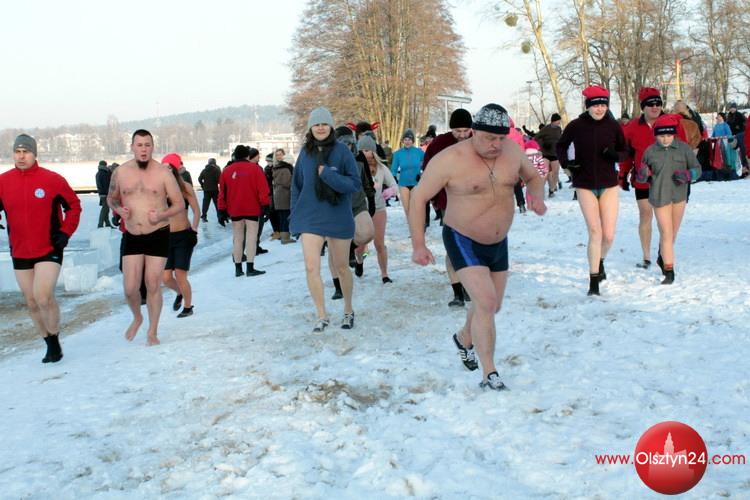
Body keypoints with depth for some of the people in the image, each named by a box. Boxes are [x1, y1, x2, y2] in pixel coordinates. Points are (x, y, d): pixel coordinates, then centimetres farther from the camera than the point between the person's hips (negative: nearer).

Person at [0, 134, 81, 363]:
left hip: (49, 250, -4)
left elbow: (73, 206, 1)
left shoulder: (52, 179, -9)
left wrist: (65, 233, -7)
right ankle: (50, 344, 28)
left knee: (44, 297, -16)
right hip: (19, 253, 4)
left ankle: (55, 342, 6)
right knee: (31, 303, 11)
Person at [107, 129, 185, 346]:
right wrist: (119, 210, -6)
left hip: (158, 236, -2)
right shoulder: (120, 172, 1)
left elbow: (179, 204, -1)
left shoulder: (163, 173, -6)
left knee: (153, 285, 3)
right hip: (132, 237, 2)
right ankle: (137, 317, 31)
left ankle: (152, 332, 18)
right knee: (130, 288, -1)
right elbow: (111, 198, 16)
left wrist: (161, 216, -18)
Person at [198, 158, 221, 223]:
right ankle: (219, 216, 8)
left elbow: (199, 179, 3)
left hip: (206, 189, 3)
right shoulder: (216, 170, -7)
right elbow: (219, 179, -16)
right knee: (217, 203, 6)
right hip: (214, 189, -3)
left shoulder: (204, 170, 6)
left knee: (206, 203, 5)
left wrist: (203, 186, 13)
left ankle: (203, 216, -2)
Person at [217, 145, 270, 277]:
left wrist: (222, 210, 12)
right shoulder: (255, 168, -3)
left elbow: (222, 192, 8)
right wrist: (265, 205, -3)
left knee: (237, 237, 10)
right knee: (251, 235, -2)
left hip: (234, 210, 3)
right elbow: (262, 189, -8)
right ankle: (250, 268, -7)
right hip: (252, 209, -3)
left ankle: (238, 268, 12)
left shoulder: (227, 171, 6)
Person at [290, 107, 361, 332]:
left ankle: (348, 311, 33)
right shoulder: (305, 152, 4)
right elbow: (297, 185, 12)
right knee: (311, 268, -10)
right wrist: (295, 213, 7)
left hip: (338, 217, -2)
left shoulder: (342, 151, -6)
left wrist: (328, 174, -20)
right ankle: (322, 316, 3)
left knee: (341, 268, 12)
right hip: (310, 218, 2)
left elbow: (355, 183, -10)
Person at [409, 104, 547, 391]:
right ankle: (489, 374, -10)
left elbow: (533, 177, 12)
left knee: (492, 305, 19)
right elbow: (419, 197, -15)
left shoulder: (513, 151, -7)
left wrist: (536, 195, -12)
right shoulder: (451, 160, -22)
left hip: (499, 243, 6)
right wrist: (418, 244, -19)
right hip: (464, 242, -6)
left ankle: (464, 339, 48)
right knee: (486, 302, -20)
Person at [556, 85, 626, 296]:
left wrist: (614, 155, -15)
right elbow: (560, 146, 9)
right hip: (585, 185, -1)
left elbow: (623, 152, 8)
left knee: (609, 235, 1)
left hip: (609, 185, 2)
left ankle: (600, 261, 35)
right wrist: (567, 161, -10)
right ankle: (594, 281, 2)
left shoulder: (614, 126, -3)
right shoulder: (576, 126, -6)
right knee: (595, 232, -7)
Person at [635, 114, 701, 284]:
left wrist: (687, 175, -16)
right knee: (666, 233, -6)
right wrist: (643, 175, -15)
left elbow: (697, 168, 4)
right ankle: (669, 271, -2)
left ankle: (662, 258, 40)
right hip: (660, 196, -2)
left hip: (679, 196, 2)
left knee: (673, 232, 16)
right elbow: (642, 177, 8)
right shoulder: (650, 152, -2)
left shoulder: (684, 149, -1)